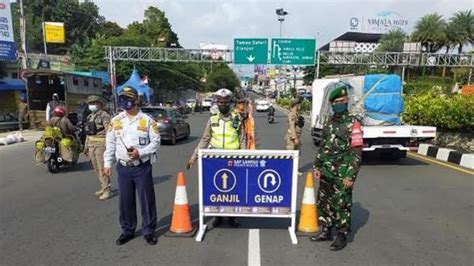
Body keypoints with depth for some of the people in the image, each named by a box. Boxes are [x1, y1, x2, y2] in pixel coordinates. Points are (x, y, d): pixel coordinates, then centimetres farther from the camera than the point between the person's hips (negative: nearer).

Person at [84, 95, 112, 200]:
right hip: (91, 144, 9)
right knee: (96, 168, 13)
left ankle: (107, 190, 0)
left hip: (101, 143, -9)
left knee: (102, 168, -7)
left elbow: (108, 132, -17)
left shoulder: (104, 115, -10)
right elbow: (88, 133, 22)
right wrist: (86, 146, 21)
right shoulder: (90, 116, 17)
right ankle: (103, 187, 25)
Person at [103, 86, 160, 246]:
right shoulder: (115, 121, 6)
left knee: (147, 199, 4)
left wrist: (140, 152, -18)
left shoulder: (147, 120, -5)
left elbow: (155, 142, -5)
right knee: (125, 201, 12)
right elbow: (110, 144, 10)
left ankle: (149, 231, 20)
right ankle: (127, 231, 30)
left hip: (142, 167, -3)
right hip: (123, 167, 3)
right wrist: (107, 163, 6)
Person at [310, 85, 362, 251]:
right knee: (323, 202, 14)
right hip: (326, 172, 7)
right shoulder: (330, 122, 11)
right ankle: (326, 231, 30)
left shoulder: (353, 123, -10)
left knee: (341, 205, 3)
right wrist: (317, 166, 12)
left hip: (342, 174, -7)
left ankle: (342, 236, 20)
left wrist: (351, 176, -18)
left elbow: (356, 153, -14)